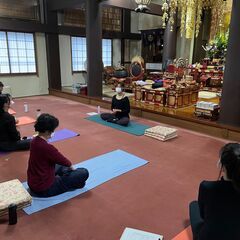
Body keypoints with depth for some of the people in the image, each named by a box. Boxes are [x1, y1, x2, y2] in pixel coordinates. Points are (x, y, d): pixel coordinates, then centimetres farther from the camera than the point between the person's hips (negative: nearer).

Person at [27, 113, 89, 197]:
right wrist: (70, 166, 9)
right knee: (84, 173, -9)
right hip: (44, 188, -9)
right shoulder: (47, 147, -29)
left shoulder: (34, 141, -2)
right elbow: (63, 161, -13)